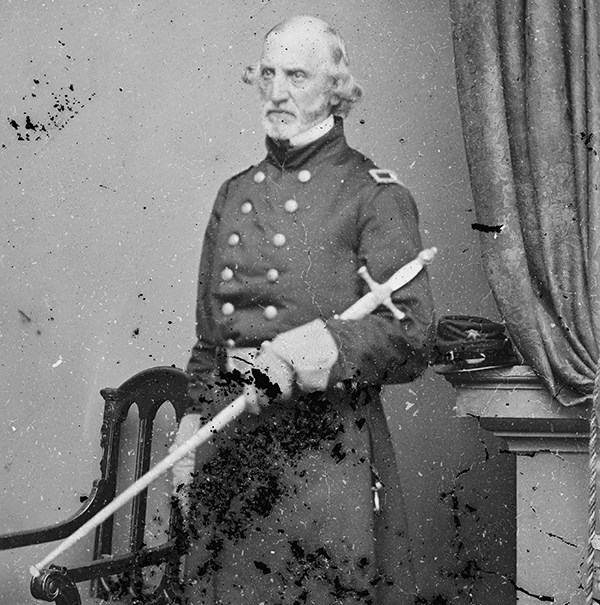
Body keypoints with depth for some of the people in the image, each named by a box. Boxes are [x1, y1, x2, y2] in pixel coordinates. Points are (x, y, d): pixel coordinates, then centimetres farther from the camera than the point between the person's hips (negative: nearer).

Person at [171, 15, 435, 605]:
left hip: (327, 447, -5)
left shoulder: (375, 194, -4)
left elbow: (413, 334, -12)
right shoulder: (234, 193, 13)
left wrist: (331, 342, -28)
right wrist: (194, 420, 9)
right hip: (230, 442, 5)